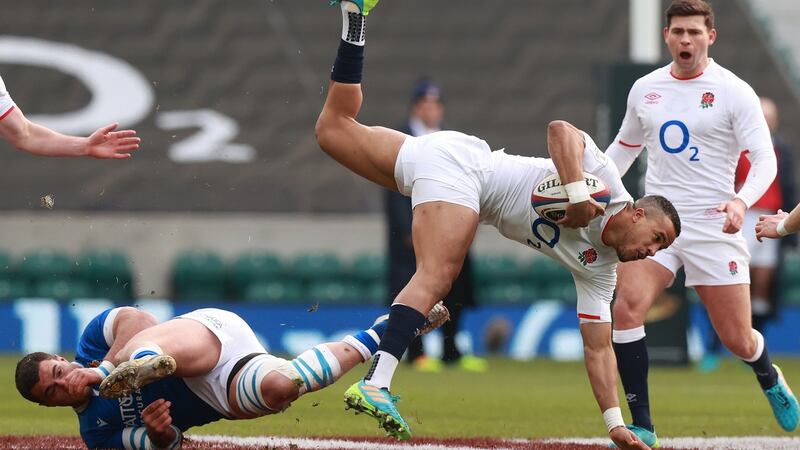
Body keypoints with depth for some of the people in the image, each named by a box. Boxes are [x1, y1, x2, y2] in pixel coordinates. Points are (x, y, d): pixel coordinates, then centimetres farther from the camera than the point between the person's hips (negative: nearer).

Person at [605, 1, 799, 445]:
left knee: (738, 340, 1)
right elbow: (624, 147, 24)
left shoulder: (734, 92, -6)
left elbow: (764, 158, -10)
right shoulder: (645, 89, 8)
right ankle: (642, 426, -12)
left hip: (713, 227, -3)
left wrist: (742, 200, -29)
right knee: (627, 308, -21)